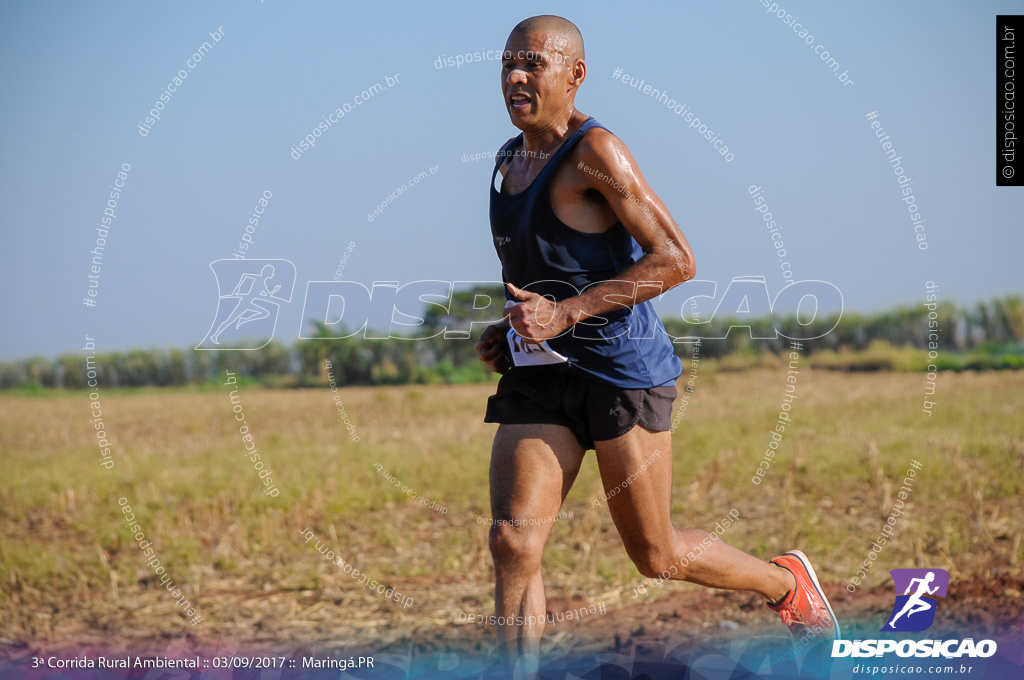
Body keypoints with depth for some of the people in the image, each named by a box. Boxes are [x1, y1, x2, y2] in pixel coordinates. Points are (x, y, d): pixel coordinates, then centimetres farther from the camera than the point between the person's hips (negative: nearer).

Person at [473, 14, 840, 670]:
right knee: (513, 542, -11)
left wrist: (565, 313, -22)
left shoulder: (597, 151, -12)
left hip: (622, 369, -7)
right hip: (541, 374, 7)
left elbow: (677, 260, -18)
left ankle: (786, 581, 34)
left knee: (656, 556, 6)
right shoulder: (510, 161, 13)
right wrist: (508, 332, 11)